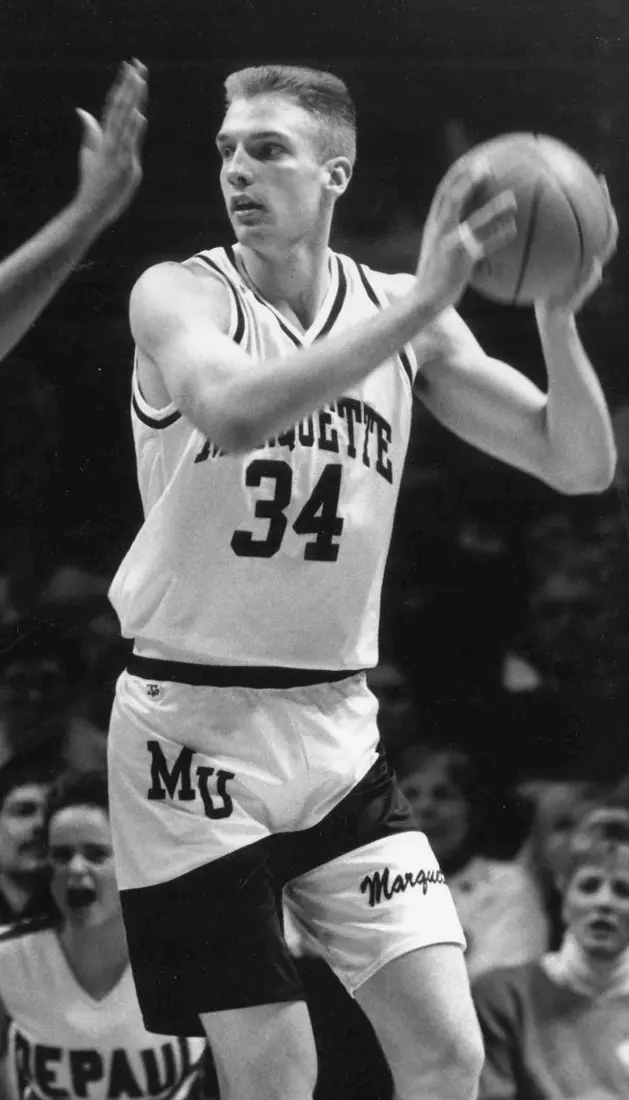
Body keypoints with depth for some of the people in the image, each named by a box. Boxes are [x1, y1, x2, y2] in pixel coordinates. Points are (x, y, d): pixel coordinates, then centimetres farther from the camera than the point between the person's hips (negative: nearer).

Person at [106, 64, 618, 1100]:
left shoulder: (402, 315, 4)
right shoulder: (180, 296, -8)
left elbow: (580, 465, 3)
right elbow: (229, 412, -31)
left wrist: (557, 320, -15)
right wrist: (418, 305, -34)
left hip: (336, 727, 4)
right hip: (193, 726, -4)